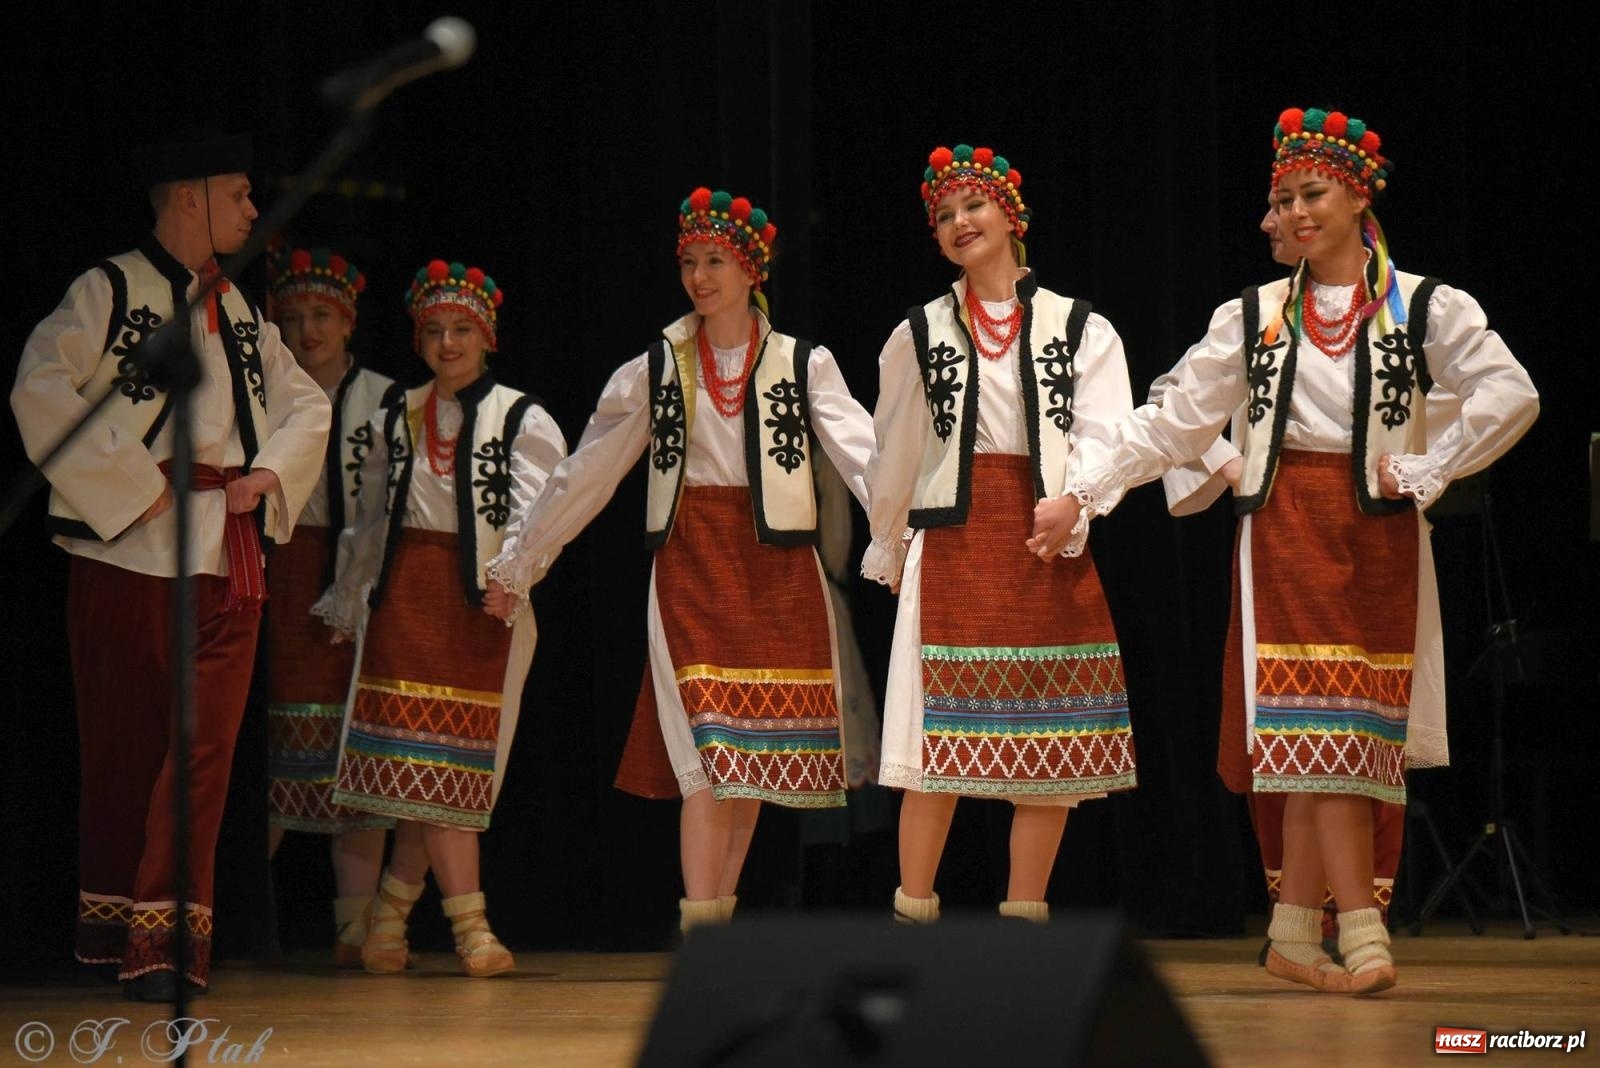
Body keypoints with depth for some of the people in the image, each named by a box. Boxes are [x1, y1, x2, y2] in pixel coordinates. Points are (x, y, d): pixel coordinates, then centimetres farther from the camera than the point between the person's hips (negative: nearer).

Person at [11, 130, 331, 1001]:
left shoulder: (240, 314, 17)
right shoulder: (108, 292, -3)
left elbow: (306, 404, 25)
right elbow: (40, 390, -16)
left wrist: (271, 474, 6)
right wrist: (131, 485, -15)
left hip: (225, 555, 5)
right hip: (128, 548, -5)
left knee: (204, 748, -4)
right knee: (122, 745, 3)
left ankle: (166, 938, -2)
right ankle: (108, 925, 16)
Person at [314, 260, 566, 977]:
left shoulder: (522, 420, 4)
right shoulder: (395, 419, 15)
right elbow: (371, 519, 22)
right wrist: (345, 601, 24)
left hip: (483, 601, -2)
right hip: (405, 594, 2)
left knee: (449, 767, -3)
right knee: (429, 763, -8)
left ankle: (387, 917, 9)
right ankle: (471, 929, -6)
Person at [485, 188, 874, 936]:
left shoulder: (803, 364, 6)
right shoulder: (654, 369, 9)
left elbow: (861, 452, -6)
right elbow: (585, 474, 13)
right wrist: (518, 562, 14)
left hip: (777, 566, 1)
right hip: (691, 560, -1)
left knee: (761, 745, 3)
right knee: (707, 743, -12)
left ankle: (721, 916, 13)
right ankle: (698, 928, -15)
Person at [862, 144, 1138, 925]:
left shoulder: (1081, 330, 6)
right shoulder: (920, 333, 12)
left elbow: (1104, 440, -4)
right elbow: (894, 456, 18)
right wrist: (887, 550, 21)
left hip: (1053, 542, 0)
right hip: (953, 540, 0)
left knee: (1048, 733, 1)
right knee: (940, 733, -5)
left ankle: (1023, 913, 9)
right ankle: (913, 912, 2)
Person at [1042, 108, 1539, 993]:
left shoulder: (1423, 308, 2)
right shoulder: (1253, 316, 9)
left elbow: (1510, 397, -8)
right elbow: (1174, 424, 10)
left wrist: (1423, 470, -9)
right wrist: (1080, 495, 6)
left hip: (1376, 533, -1)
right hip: (1284, 527, 1)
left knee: (1328, 737, -1)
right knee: (1319, 731, -9)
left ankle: (1293, 937, 8)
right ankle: (1362, 943, -13)